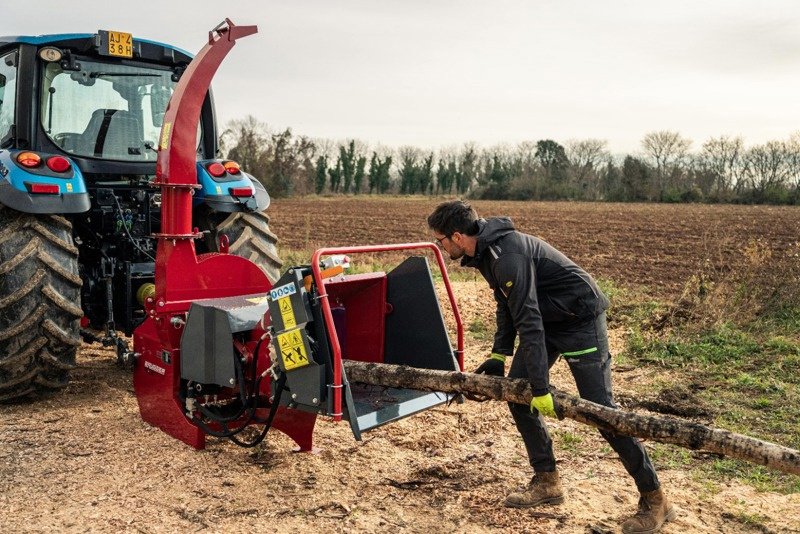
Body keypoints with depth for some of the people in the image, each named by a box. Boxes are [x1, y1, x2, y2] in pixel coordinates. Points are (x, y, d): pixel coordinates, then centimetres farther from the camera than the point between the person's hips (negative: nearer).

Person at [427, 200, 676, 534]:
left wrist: (541, 388, -31)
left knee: (599, 408, -9)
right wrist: (499, 354, 8)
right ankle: (547, 482, 17)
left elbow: (528, 322, -32)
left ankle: (655, 499, 5)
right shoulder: (485, 252, 2)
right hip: (548, 319, 10)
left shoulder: (508, 255, -30)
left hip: (580, 317, -10)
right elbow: (506, 305, 14)